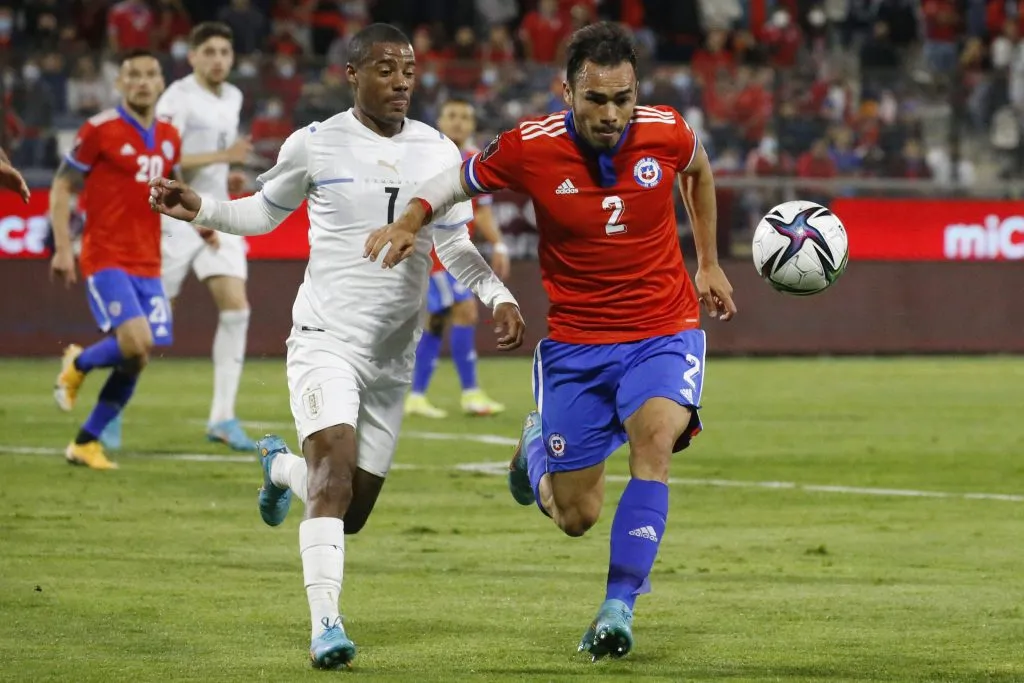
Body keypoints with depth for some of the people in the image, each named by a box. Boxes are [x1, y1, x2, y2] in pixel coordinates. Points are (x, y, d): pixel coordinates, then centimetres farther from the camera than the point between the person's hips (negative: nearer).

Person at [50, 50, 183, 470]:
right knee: (135, 341, -23)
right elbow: (61, 188, -4)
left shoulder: (169, 137, 9)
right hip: (106, 258, -6)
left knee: (136, 361, 2)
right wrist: (63, 248, -11)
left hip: (147, 263, 6)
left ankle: (86, 442, 16)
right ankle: (77, 365, 9)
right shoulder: (99, 130, -8)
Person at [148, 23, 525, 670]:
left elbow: (456, 247, 14)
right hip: (326, 338, -4)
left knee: (352, 509, 7)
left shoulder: (439, 152, 5)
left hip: (394, 352, 4)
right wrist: (200, 209, -4)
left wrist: (500, 297, -3)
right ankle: (326, 625, -26)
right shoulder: (315, 145, -2)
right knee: (336, 466, -25)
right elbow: (266, 211, 13)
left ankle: (282, 465, 41)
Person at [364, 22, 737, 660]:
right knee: (575, 518, 4)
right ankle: (540, 444, 41)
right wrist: (409, 221, -13)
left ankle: (620, 608, -23)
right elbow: (460, 179, 5)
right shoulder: (530, 147, -15)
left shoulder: (666, 132, -12)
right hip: (576, 340, 0)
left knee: (654, 439, -31)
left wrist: (708, 264, 18)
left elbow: (698, 170, 14)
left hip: (663, 331, 0)